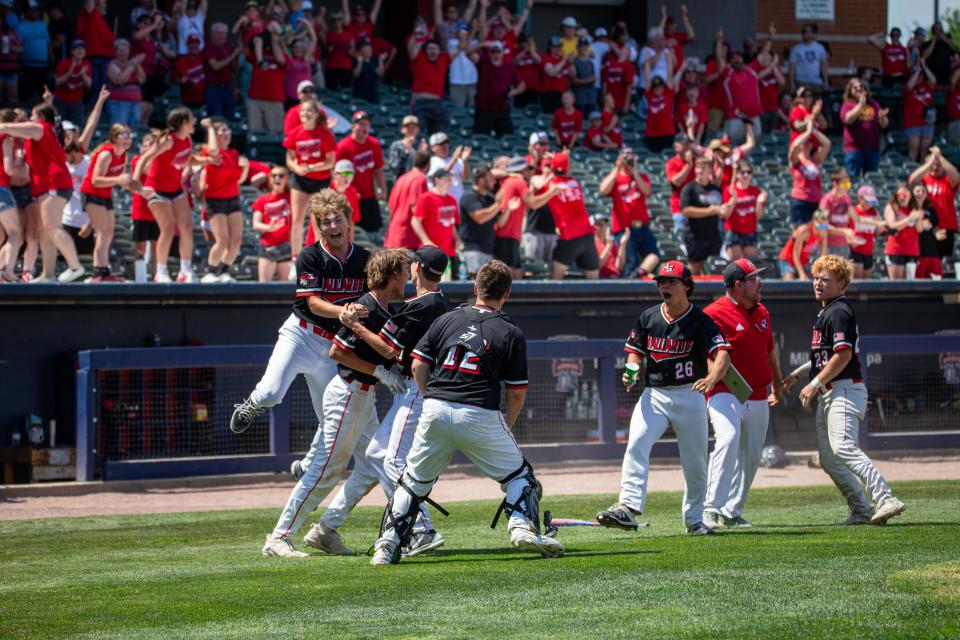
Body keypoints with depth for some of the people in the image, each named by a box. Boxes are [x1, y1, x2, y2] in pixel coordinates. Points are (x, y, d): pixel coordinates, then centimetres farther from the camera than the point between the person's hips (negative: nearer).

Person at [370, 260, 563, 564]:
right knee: (518, 474, 13)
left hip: (435, 412, 3)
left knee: (414, 480, 15)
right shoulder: (511, 334, 2)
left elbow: (418, 366, 8)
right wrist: (506, 426, 17)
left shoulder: (445, 320, 9)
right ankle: (522, 525, -7)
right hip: (481, 416, -3)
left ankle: (388, 542, 7)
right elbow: (517, 392, 3)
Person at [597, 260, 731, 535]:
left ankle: (694, 518, 24)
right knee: (636, 444, -20)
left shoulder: (701, 321, -7)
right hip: (654, 394, 2)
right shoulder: (648, 318, 5)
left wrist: (712, 377, -39)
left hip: (690, 395, -2)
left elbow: (722, 353, -18)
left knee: (695, 460, 6)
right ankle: (628, 507, -29)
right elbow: (635, 351, 13)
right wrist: (631, 372, -9)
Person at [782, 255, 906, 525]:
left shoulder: (838, 311, -11)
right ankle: (862, 511, 9)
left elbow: (843, 354, -20)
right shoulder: (826, 312, 20)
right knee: (829, 459, 8)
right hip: (828, 395, 11)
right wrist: (797, 375, 31)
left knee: (844, 447, -27)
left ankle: (885, 500, -36)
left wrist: (815, 384, -17)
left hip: (844, 389, -11)